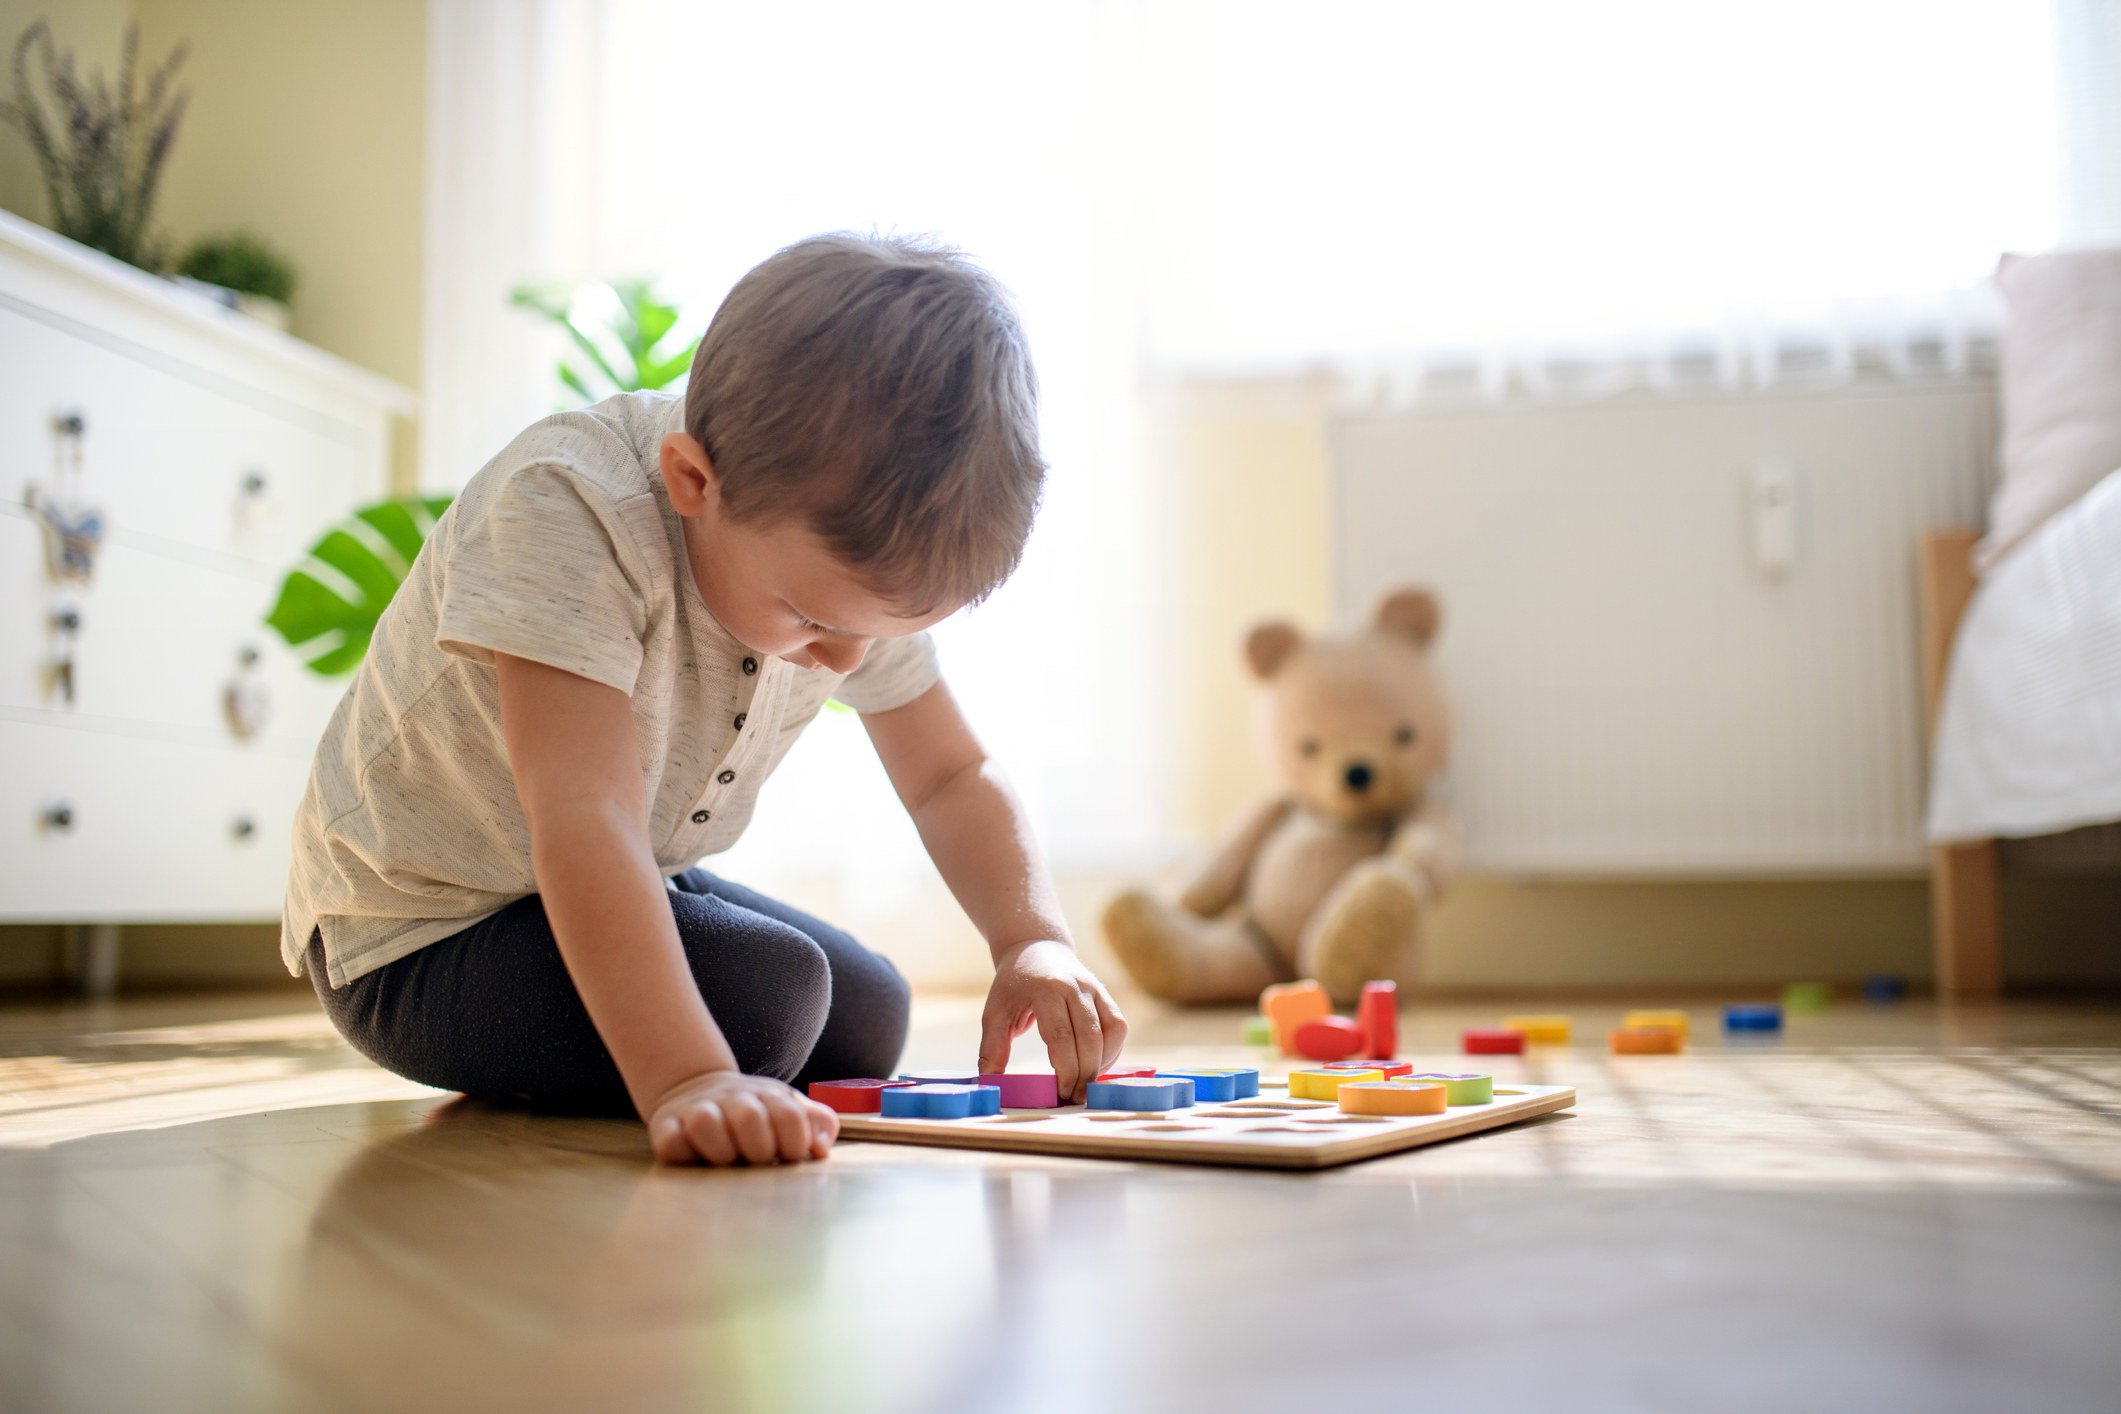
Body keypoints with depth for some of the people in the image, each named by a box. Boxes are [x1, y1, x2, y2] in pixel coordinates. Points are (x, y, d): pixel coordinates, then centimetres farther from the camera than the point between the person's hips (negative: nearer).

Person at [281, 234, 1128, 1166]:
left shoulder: (855, 555, -11)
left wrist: (1033, 941, -20)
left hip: (632, 898, 7)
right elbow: (585, 824, -42)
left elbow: (950, 776, -2)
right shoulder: (563, 510, -33)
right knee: (766, 995, -27)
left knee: (868, 1020, 7)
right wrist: (685, 1079, -53)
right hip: (418, 935, -7)